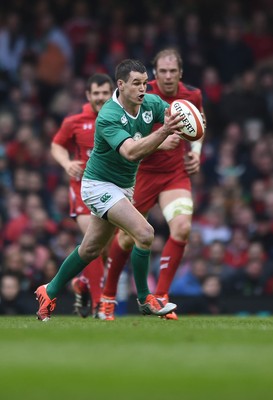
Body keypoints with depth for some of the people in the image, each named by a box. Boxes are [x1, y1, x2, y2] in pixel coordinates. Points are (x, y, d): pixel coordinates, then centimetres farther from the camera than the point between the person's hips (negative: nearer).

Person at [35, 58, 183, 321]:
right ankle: (145, 300, -7)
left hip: (123, 187, 8)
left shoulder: (151, 104, -9)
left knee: (90, 250, 17)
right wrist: (164, 131, -53)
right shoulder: (108, 117, -29)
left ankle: (49, 292, 34)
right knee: (144, 233, -22)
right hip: (99, 185, -8)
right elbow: (131, 151, -41)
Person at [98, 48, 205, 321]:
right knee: (127, 237, 3)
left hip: (176, 173, 3)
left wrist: (195, 151, 4)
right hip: (142, 173, -2)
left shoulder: (192, 96, -4)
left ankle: (160, 297, -8)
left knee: (182, 227, -20)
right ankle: (108, 297, 26)